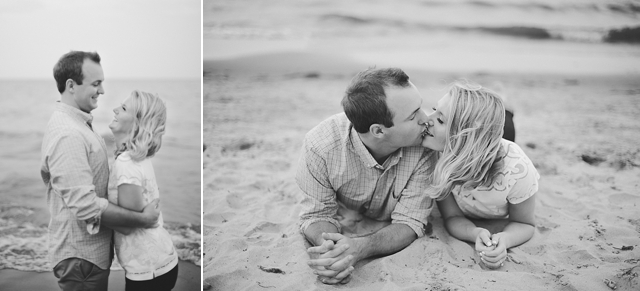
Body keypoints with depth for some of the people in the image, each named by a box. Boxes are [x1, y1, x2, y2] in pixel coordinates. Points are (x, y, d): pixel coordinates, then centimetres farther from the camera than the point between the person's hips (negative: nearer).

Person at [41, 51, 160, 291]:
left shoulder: (76, 123, 9)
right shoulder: (68, 135, -25)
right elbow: (86, 206, -29)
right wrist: (142, 219, -20)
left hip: (92, 250, 10)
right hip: (81, 257, -10)